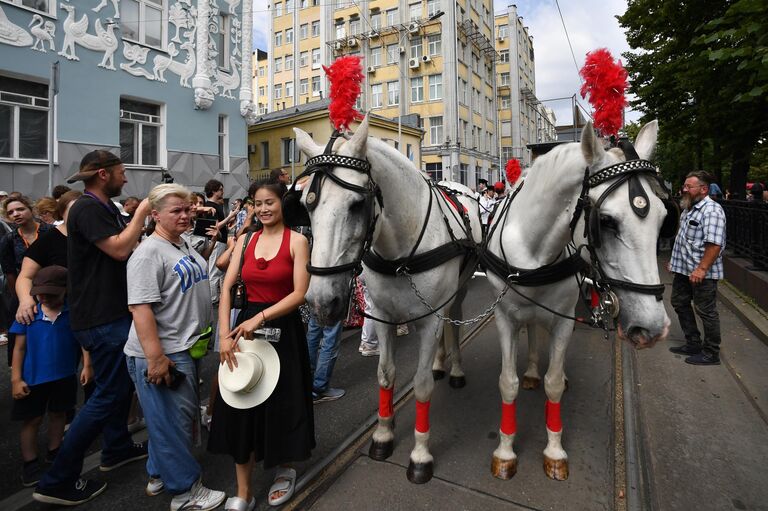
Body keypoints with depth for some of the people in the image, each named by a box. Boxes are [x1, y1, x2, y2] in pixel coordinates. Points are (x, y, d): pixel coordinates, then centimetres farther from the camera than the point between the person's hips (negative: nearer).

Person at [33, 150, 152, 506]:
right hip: (101, 317, -10)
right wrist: (141, 212, -16)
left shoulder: (106, 208, 14)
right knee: (108, 394, -4)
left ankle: (117, 447, 38)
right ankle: (57, 481, 8)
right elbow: (120, 249, -26)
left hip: (113, 311, 10)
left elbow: (129, 243, 17)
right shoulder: (87, 208, -16)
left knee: (121, 382, 21)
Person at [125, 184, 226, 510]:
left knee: (180, 416, 21)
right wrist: (156, 359, -26)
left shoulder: (183, 245, 11)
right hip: (162, 354, -9)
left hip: (185, 348, 10)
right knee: (173, 421, 4)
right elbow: (140, 308, -24)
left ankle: (159, 474, 41)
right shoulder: (149, 253, -18)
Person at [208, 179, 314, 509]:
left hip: (283, 328, -4)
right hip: (247, 326, 4)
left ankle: (285, 469, 39)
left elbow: (300, 293, -14)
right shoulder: (245, 240, 6)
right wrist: (225, 334, -10)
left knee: (281, 403, 9)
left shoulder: (296, 240, -7)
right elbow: (226, 289, 0)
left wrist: (261, 317, -22)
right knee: (241, 406, 8)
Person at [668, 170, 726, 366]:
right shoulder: (689, 208, 13)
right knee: (680, 304, 17)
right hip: (683, 269, 10)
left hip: (702, 273, -10)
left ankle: (711, 354, 16)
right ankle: (693, 344, 31)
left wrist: (701, 269, -30)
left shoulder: (712, 211, -17)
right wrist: (675, 260, 20)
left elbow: (714, 244, -26)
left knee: (706, 311, 2)